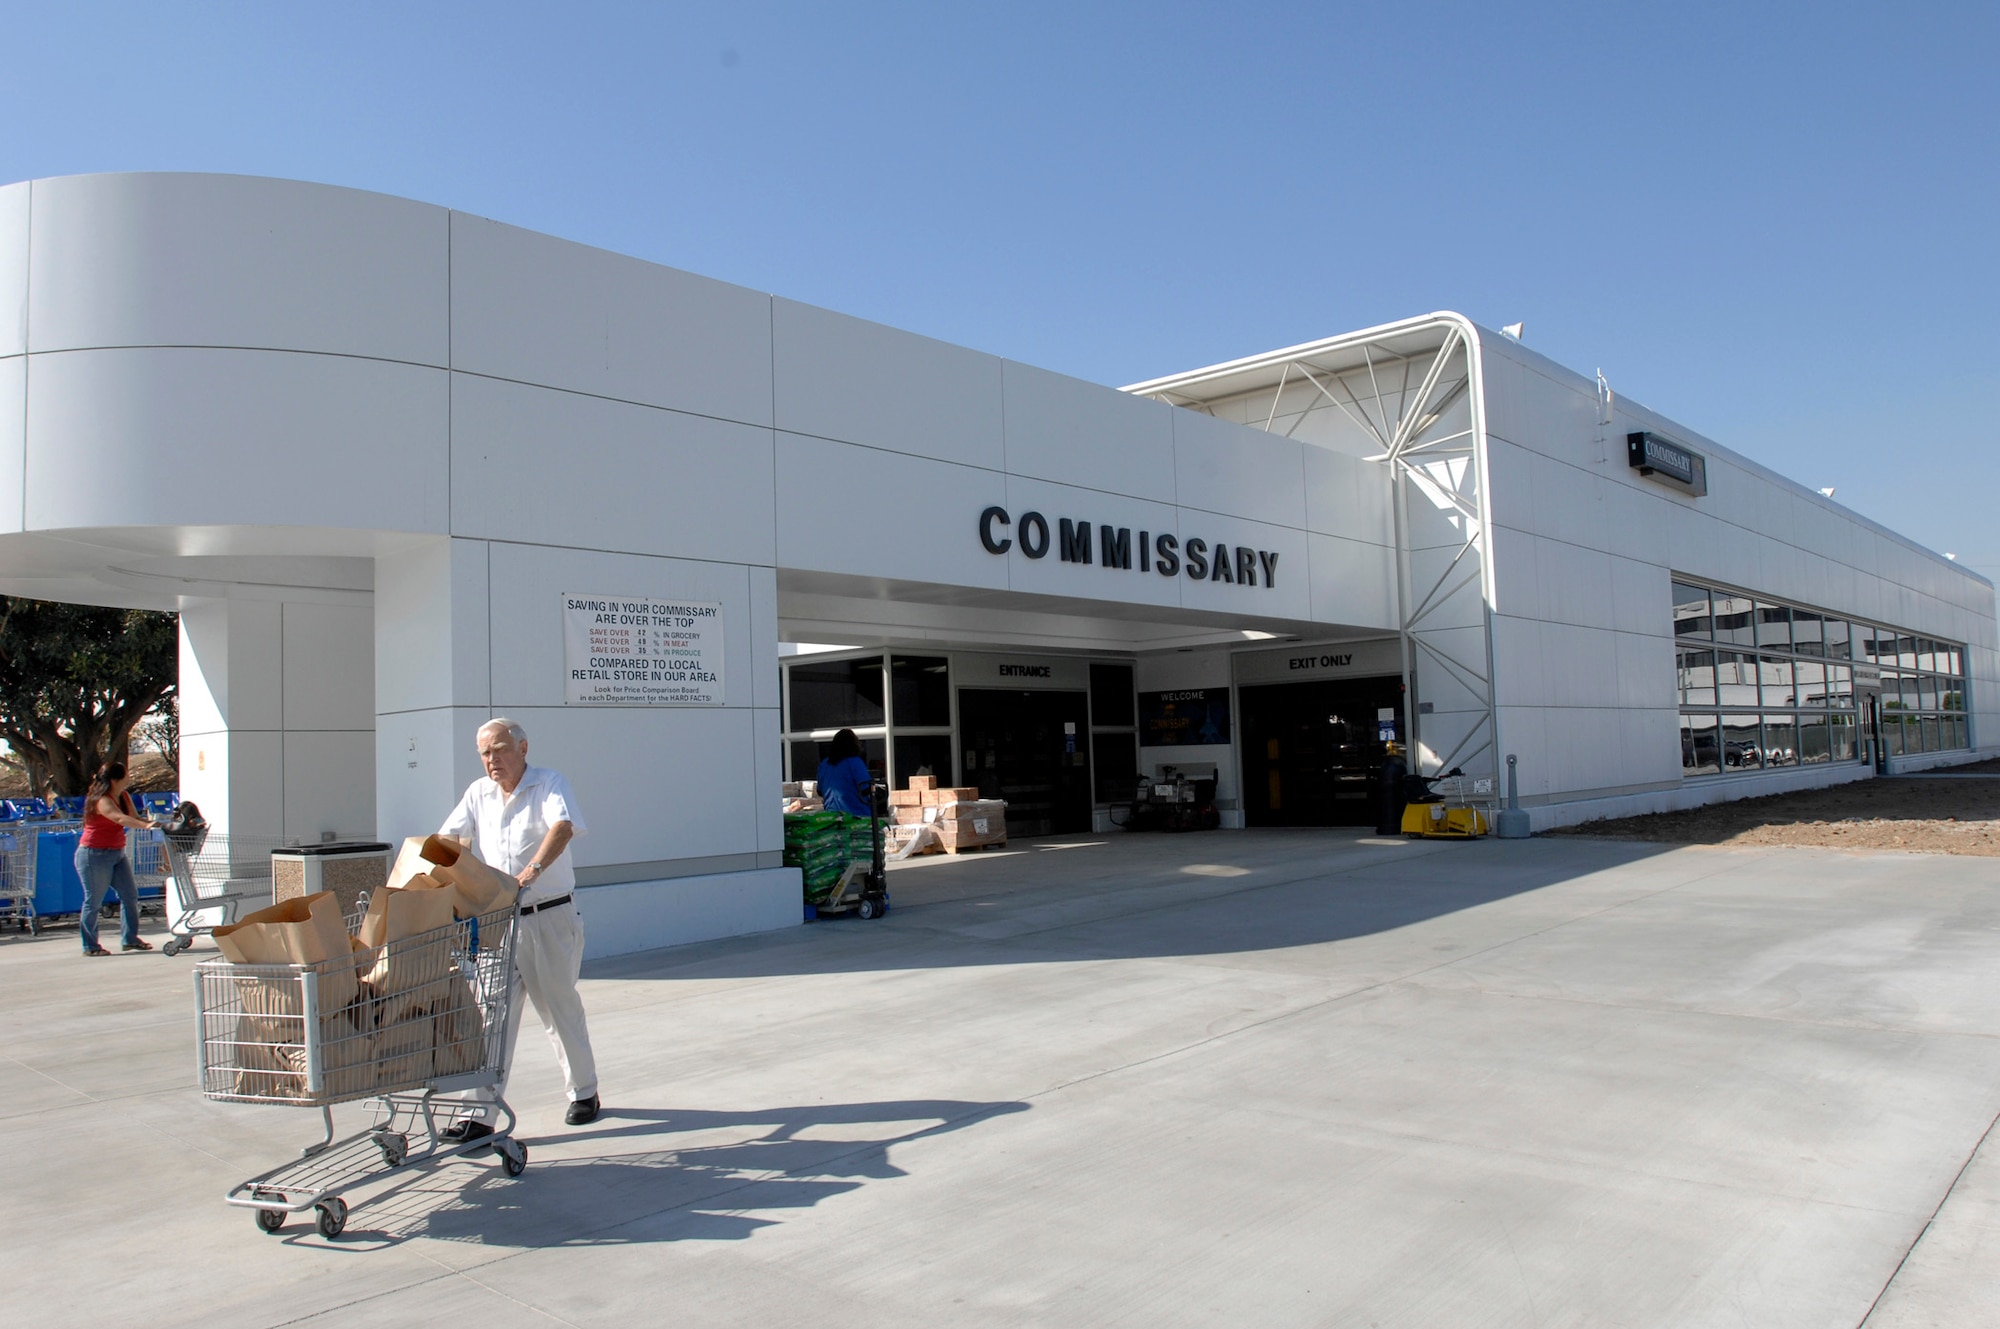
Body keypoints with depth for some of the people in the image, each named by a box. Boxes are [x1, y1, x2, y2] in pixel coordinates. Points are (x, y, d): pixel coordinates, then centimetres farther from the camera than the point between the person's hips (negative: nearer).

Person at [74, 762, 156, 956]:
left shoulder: (124, 797, 6)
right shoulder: (102, 801, -21)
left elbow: (134, 817, 2)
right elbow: (121, 819, -37)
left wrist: (154, 823, -16)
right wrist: (145, 826, -50)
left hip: (117, 853, 9)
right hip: (94, 855, -9)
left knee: (130, 895, 6)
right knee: (94, 900, 0)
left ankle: (130, 939, 14)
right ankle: (90, 946, 10)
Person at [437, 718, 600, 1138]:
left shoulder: (549, 784, -7)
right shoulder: (478, 794, 10)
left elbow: (563, 827, -26)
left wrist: (534, 869, -43)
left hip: (549, 918, -4)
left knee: (560, 1008, 8)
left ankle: (584, 1092, 27)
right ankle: (481, 1113, 1)